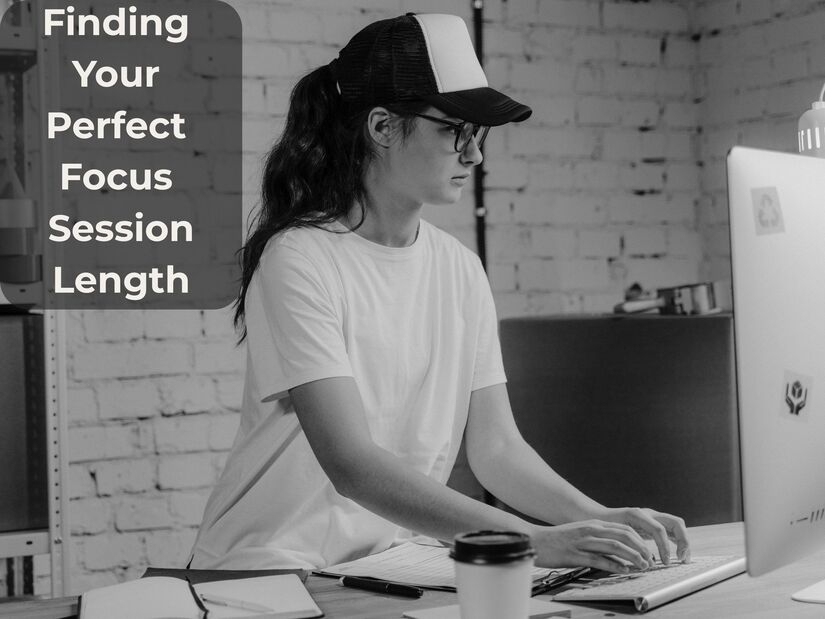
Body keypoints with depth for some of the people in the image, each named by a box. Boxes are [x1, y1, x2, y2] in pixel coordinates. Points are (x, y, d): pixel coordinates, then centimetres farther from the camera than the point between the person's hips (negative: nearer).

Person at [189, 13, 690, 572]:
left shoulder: (460, 269, 5)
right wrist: (533, 540, -30)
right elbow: (352, 464, -24)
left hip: (395, 564, 5)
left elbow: (496, 447, 3)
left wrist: (600, 520, -14)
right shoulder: (300, 259, -15)